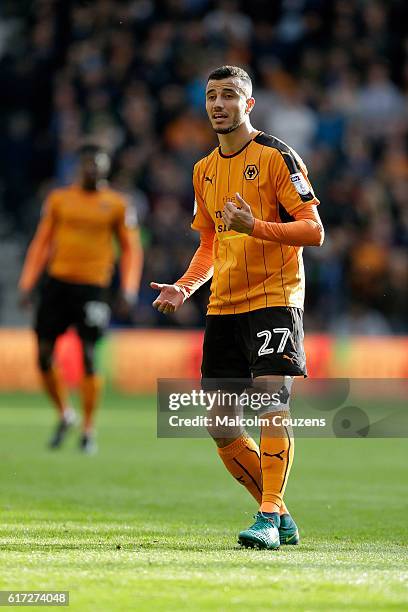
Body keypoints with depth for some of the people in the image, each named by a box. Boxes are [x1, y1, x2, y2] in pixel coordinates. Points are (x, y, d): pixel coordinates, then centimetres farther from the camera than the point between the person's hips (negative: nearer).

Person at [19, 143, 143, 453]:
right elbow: (42, 242, 13)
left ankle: (89, 430, 2)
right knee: (44, 353, 2)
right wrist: (27, 284, 8)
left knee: (88, 355, -9)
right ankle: (65, 414, 25)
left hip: (92, 287, -3)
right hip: (57, 282, 3)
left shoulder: (117, 204, 3)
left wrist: (129, 288, -7)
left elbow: (131, 248, 5)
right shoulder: (59, 199, 8)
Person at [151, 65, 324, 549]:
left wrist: (255, 226, -23)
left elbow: (313, 230, -10)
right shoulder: (204, 170, 16)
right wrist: (184, 288, 8)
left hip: (274, 297, -7)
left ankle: (270, 518, -20)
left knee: (272, 397, -22)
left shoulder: (276, 156, -5)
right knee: (221, 426, 3)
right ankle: (280, 519, 16)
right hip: (223, 305, 7)